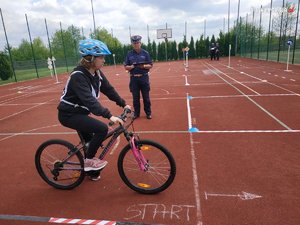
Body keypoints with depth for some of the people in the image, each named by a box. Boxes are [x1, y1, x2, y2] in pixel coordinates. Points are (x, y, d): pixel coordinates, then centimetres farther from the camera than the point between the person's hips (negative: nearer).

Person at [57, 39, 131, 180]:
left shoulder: (96, 73, -3)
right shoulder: (78, 76, -28)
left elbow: (108, 89, 3)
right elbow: (89, 100, -38)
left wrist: (124, 104, -2)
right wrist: (109, 116, -45)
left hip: (80, 112, 9)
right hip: (69, 114, -8)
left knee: (89, 141, 19)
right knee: (102, 129, -23)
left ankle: (90, 170, 42)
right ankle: (88, 161, -3)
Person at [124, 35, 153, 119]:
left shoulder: (145, 53, 3)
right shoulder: (129, 54, 6)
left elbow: (150, 65, 2)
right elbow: (126, 67, 5)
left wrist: (143, 66, -16)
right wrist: (132, 66, -14)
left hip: (144, 77, -1)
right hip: (134, 78, 1)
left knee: (146, 96, 4)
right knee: (135, 97, 8)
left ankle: (148, 113, 15)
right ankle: (136, 113, 20)